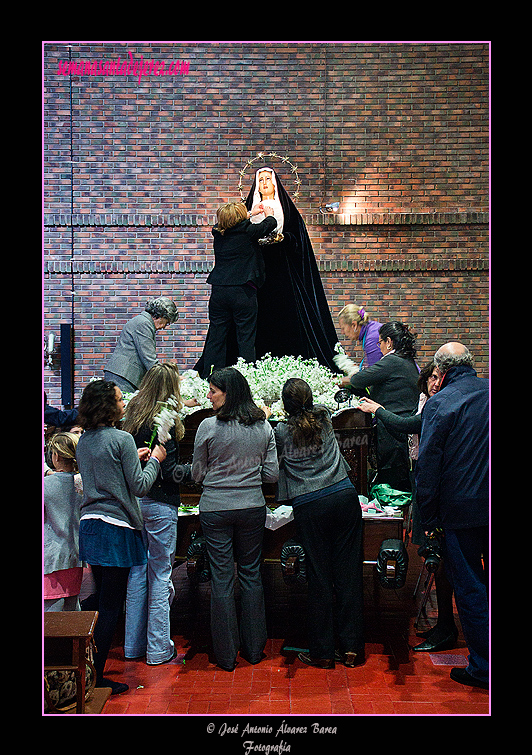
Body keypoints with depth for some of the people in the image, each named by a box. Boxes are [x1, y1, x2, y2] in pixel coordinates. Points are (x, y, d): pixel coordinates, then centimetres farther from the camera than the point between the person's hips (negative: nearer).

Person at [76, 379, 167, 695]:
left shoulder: (84, 441, 10)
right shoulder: (122, 439, -13)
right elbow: (139, 486, -11)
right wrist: (154, 460, 4)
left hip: (90, 524, 8)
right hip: (116, 527, -8)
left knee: (101, 601, 17)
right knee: (111, 606, -1)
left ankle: (91, 670, 23)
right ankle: (96, 677, 2)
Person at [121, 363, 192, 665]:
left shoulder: (133, 416, 6)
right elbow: (169, 471, -18)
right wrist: (195, 467, -4)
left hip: (133, 501, 7)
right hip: (160, 504, -7)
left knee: (138, 572, 15)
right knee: (161, 575, 3)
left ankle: (134, 644, 24)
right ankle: (159, 649, 12)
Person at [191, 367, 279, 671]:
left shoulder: (209, 427, -11)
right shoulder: (264, 427, -1)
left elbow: (198, 474, -2)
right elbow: (272, 474, 2)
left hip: (216, 508, -3)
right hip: (252, 506, 3)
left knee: (222, 577, 5)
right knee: (252, 574, 14)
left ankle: (226, 654, 14)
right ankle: (254, 648, 22)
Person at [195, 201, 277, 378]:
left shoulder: (219, 233, 6)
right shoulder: (247, 232, -6)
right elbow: (270, 224, 11)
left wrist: (251, 214, 41)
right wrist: (269, 213, 33)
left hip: (218, 291, 5)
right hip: (242, 292, -5)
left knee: (215, 337, 8)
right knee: (245, 338, 0)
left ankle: (209, 378, 11)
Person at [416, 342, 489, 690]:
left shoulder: (439, 404, -11)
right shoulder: (488, 390, 3)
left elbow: (428, 465, -11)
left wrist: (428, 518, -4)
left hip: (461, 510, -5)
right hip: (489, 504, 5)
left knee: (469, 589, 6)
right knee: (487, 581, 16)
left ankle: (482, 668, 15)